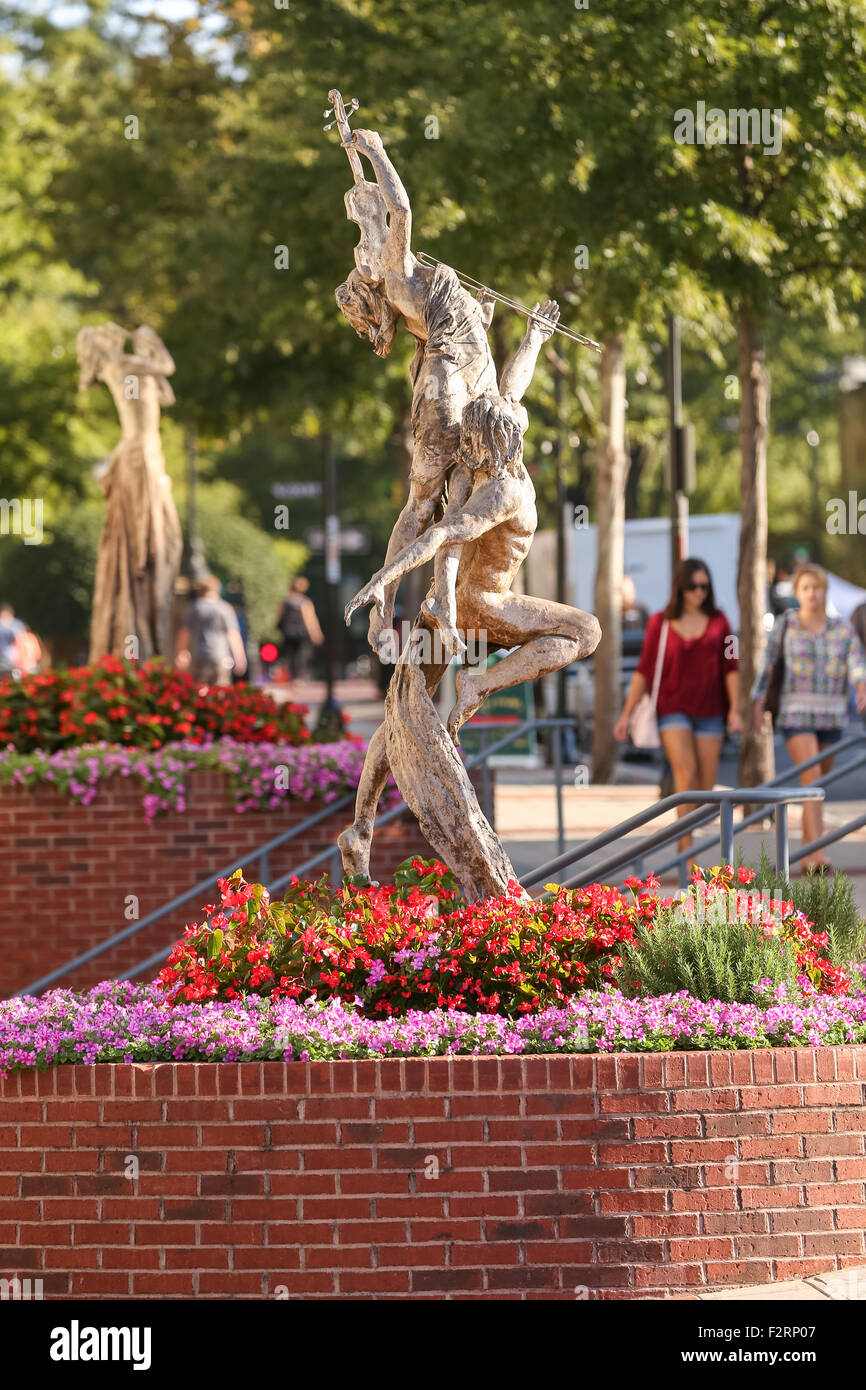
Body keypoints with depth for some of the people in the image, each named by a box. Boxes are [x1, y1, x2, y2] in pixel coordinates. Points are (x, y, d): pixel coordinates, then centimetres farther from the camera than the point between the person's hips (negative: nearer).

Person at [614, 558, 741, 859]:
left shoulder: (718, 622, 6)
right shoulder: (660, 623, 2)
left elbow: (730, 668, 5)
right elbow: (643, 671, 4)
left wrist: (734, 709, -4)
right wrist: (626, 714, 2)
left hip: (709, 711, 3)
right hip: (673, 708, -3)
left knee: (706, 785, 1)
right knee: (685, 773, -21)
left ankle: (685, 841, 20)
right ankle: (687, 850, -24)